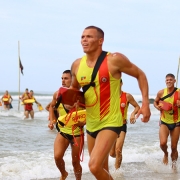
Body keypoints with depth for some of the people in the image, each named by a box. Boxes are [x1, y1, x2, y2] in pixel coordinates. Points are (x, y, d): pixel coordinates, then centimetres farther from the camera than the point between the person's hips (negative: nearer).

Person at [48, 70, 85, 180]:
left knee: (75, 162, 6)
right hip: (62, 131, 3)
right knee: (57, 157, -14)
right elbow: (52, 106, 19)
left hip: (77, 133, -3)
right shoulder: (57, 94, -1)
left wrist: (83, 122, -23)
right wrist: (52, 120, 7)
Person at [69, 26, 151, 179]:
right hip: (91, 125, 6)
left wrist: (145, 103, -10)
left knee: (94, 166, -23)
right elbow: (74, 88, 21)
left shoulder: (114, 60, -14)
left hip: (110, 123, -6)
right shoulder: (77, 65, 1)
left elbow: (140, 75, -2)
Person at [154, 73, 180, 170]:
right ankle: (166, 154, 15)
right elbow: (155, 102, 12)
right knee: (163, 143, -19)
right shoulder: (161, 93, -5)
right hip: (164, 122, 0)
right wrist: (158, 107, -10)